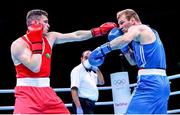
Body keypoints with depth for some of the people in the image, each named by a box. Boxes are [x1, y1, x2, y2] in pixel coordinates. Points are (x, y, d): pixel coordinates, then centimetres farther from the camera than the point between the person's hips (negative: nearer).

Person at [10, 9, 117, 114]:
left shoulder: (50, 38, 7)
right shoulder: (19, 44, -12)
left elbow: (76, 36, 11)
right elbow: (35, 68, -24)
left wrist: (99, 31, 9)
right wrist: (37, 42, -17)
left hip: (46, 92, 7)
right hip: (27, 93, -7)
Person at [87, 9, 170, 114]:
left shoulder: (137, 28, -1)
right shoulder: (150, 32, 26)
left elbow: (126, 39, -27)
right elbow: (134, 61, 27)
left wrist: (102, 50, -22)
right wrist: (123, 47, 16)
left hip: (149, 81, -9)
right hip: (162, 82, 9)